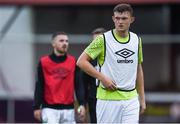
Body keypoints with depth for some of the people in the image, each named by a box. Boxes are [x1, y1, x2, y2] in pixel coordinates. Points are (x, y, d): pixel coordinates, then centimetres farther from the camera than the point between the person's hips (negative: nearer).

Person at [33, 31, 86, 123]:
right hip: (49, 108, -3)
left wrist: (82, 104, -4)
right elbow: (39, 87, 3)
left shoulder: (73, 61, 5)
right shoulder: (44, 62, 0)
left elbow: (78, 85, 5)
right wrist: (37, 107, 1)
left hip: (68, 109, 3)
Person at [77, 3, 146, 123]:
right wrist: (103, 78, -14)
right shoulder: (103, 39, -5)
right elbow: (81, 61, -6)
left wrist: (142, 98, 16)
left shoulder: (136, 40, 11)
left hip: (131, 99, 4)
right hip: (108, 99, -4)